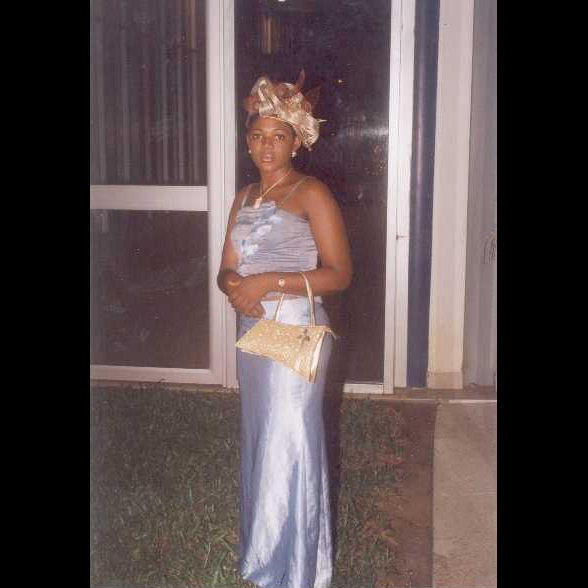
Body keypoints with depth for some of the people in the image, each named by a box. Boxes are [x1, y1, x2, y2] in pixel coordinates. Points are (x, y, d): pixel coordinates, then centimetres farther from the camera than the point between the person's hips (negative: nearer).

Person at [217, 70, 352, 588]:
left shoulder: (312, 194, -7)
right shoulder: (245, 197, 14)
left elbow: (339, 274, -12)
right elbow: (226, 269, 14)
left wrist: (271, 282, -20)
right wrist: (234, 286, -10)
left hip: (296, 331, -7)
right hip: (251, 329, 7)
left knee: (288, 444, -3)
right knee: (258, 439, 15)